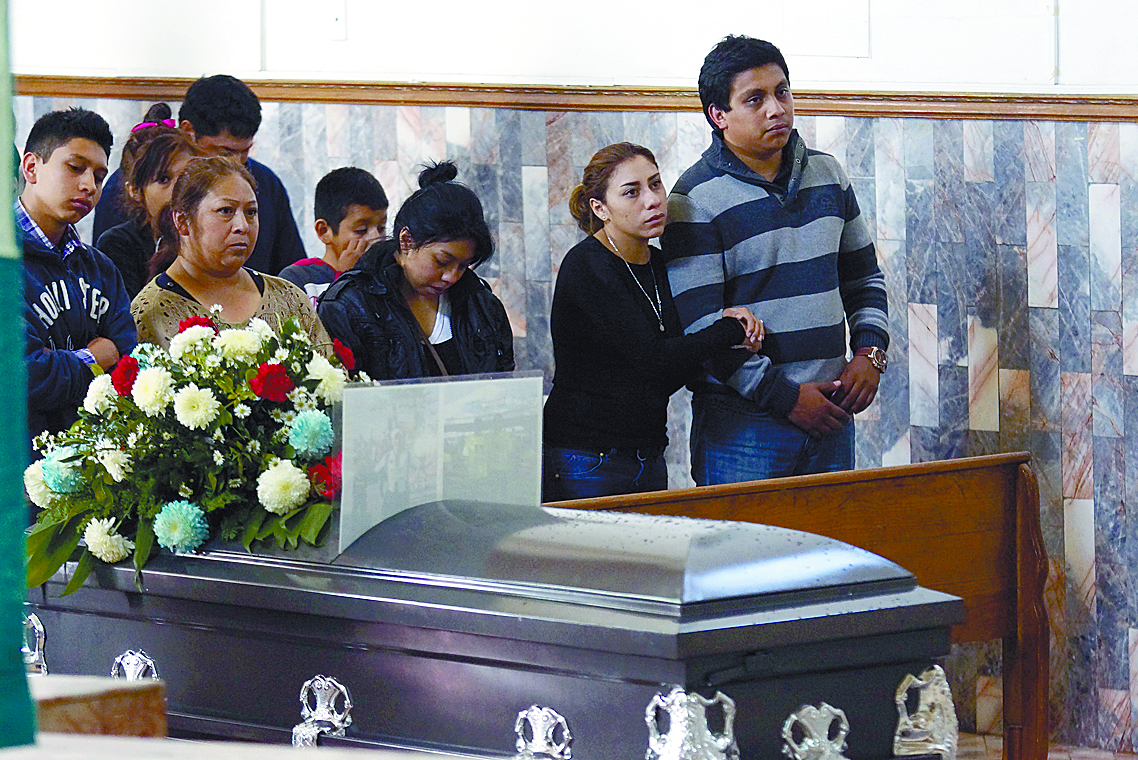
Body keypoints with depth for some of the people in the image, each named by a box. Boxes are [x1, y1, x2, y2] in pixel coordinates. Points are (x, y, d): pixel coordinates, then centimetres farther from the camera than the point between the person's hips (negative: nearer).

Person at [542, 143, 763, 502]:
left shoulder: (657, 265, 10)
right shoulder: (587, 267, -15)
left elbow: (671, 377, 10)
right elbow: (654, 360, -22)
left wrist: (725, 323, -6)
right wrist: (730, 330, -9)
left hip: (649, 457, 8)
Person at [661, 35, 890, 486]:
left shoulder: (827, 174, 11)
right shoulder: (696, 200, -10)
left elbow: (863, 276, 21)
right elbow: (697, 326, -14)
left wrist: (870, 352, 3)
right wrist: (784, 397, -16)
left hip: (829, 411, 5)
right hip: (743, 423, -5)